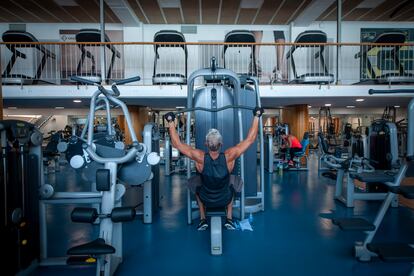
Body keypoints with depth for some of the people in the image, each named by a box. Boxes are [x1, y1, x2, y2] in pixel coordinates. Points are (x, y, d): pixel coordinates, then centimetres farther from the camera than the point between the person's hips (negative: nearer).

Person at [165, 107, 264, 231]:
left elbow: (177, 143, -22)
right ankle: (229, 219, 24)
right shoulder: (229, 156, -29)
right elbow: (250, 139, -23)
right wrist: (256, 116, -18)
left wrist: (171, 121, -17)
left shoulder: (200, 158, -29)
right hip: (225, 200, 0)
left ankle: (203, 220, 26)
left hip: (206, 200, 0)